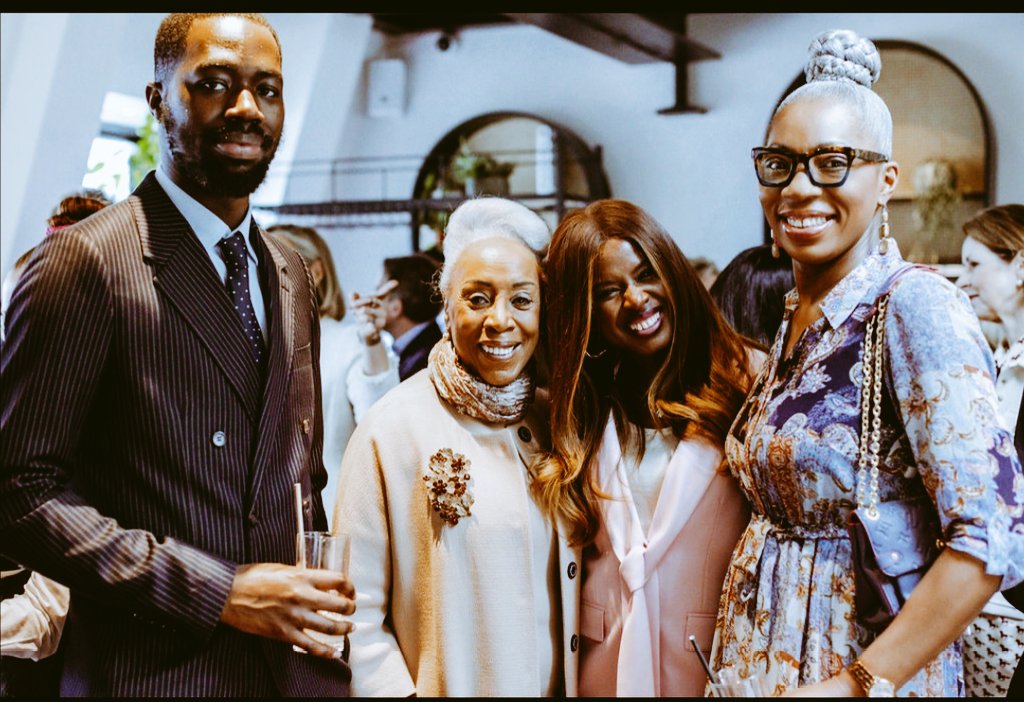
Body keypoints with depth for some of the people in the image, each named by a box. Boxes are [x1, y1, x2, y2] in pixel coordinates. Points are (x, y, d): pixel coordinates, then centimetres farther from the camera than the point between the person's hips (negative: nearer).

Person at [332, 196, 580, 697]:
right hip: (448, 689, -4)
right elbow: (356, 614, -12)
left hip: (557, 686, 5)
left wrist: (573, 685, 2)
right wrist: (398, 691, -19)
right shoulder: (393, 428, -14)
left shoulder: (552, 421, 1)